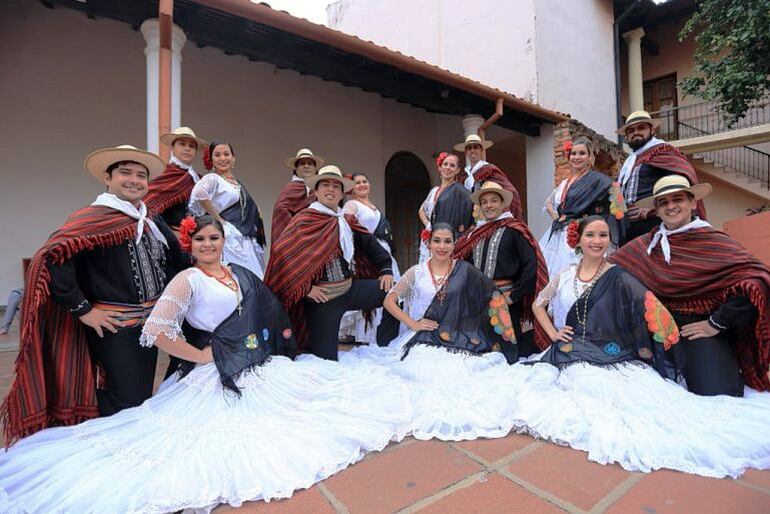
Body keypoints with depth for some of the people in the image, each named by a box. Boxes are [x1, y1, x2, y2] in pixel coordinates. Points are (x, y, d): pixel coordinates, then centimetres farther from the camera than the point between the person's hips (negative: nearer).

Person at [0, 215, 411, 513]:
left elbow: (267, 316, 22)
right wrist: (202, 355, -13)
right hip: (217, 380, -7)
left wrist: (275, 345, 11)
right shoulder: (187, 280, -9)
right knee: (231, 438, -7)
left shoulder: (240, 274, 10)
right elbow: (156, 331, -18)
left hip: (262, 370, 7)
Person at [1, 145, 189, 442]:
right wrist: (83, 309, -21)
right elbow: (48, 260, -25)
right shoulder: (92, 219, -14)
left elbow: (179, 261, 18)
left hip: (150, 324, 7)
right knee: (128, 402, -1)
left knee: (143, 397, 20)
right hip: (114, 327, -7)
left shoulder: (153, 223, 8)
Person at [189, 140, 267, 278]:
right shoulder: (212, 178, -3)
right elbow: (199, 193, -24)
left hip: (246, 240, 7)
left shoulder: (237, 182, 19)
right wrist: (217, 218, -17)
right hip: (229, 237, -7)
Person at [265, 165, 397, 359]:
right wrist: (305, 288, -19)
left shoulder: (347, 221, 10)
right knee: (326, 359, 0)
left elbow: (369, 243, 18)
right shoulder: (305, 220, -11)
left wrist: (386, 270, 8)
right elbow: (281, 251, -22)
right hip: (323, 297, -6)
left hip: (352, 287, 7)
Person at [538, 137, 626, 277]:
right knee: (557, 274, 7)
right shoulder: (565, 183, 16)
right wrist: (557, 219, 12)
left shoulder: (596, 178, -3)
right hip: (560, 236, 6)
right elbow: (549, 203, 28)